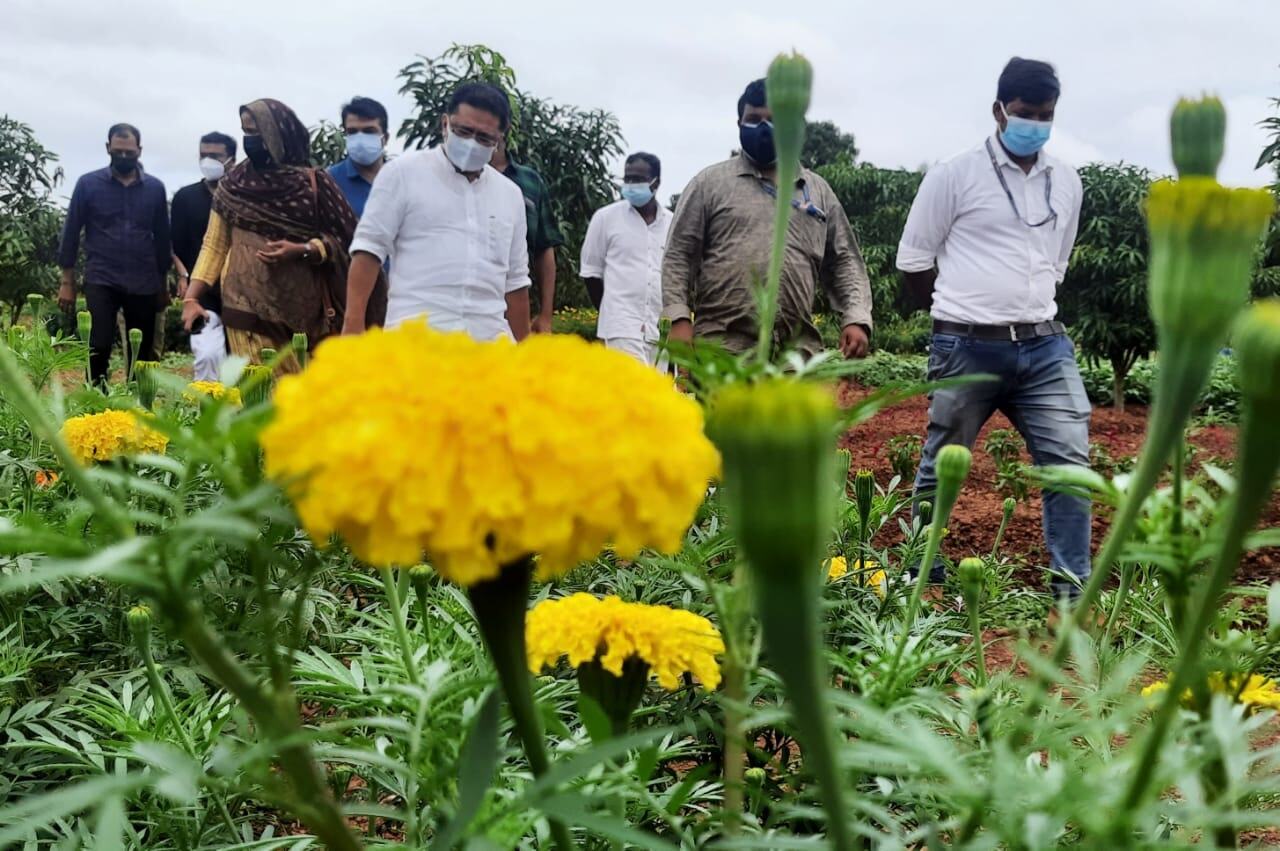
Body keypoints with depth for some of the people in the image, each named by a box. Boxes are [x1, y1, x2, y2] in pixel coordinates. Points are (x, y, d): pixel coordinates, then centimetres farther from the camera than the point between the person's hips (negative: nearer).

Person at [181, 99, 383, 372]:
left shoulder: (312, 182, 2)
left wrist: (301, 251, -15)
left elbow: (340, 241, 2)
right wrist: (191, 298, -4)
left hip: (302, 307, -1)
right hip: (249, 307, 1)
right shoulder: (231, 186, 8)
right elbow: (213, 246, 8)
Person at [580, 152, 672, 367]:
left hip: (661, 327, 4)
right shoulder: (606, 217, 1)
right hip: (622, 325, -3)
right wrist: (610, 312, 9)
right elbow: (591, 271, 7)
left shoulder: (672, 223, 7)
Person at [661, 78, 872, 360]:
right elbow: (679, 256, 5)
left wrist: (857, 319, 2)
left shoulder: (818, 190, 18)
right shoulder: (710, 183, 9)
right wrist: (679, 319, -8)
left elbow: (844, 262, 17)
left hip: (797, 352, 3)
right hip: (721, 349, -3)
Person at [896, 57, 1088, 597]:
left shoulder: (1067, 183, 11)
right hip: (968, 349, -4)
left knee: (1070, 460, -3)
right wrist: (963, 311, 7)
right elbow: (912, 260, 0)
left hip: (1045, 346, 4)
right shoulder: (954, 176, -5)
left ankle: (1073, 587, 6)